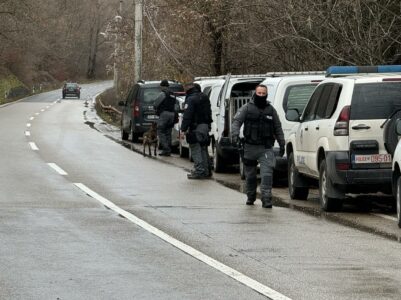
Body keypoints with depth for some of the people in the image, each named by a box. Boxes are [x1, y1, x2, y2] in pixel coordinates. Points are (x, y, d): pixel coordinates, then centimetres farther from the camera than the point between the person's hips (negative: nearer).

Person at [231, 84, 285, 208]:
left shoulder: (271, 110, 11)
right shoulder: (247, 108, 5)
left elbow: (278, 128, 16)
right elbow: (236, 121, -6)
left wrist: (282, 144, 13)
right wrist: (235, 134, -23)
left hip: (266, 148, 0)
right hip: (250, 147, 0)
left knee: (267, 174, -15)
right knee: (250, 175, 11)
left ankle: (266, 199, -18)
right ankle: (250, 197, 29)